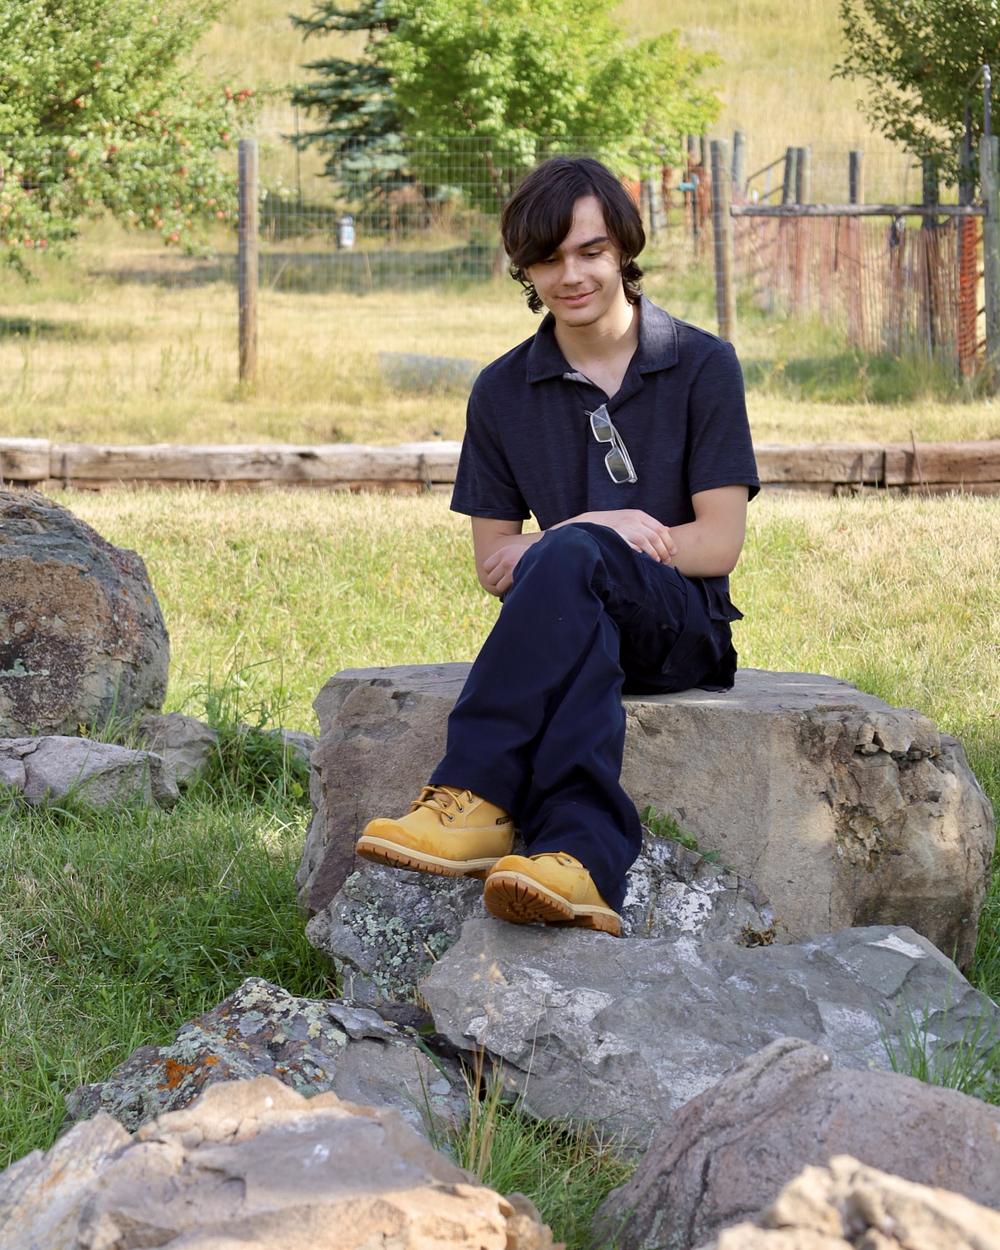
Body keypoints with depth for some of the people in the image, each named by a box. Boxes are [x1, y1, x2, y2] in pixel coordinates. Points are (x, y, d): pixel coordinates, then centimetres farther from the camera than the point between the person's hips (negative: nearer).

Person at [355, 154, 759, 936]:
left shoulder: (701, 367, 4)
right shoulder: (503, 393, 12)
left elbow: (719, 544, -2)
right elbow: (493, 566, 12)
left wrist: (559, 546, -10)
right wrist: (614, 528, -7)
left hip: (686, 628, -2)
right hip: (571, 620, 2)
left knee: (568, 559, -37)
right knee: (581, 643, -39)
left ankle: (475, 798, -47)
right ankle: (582, 861, -60)